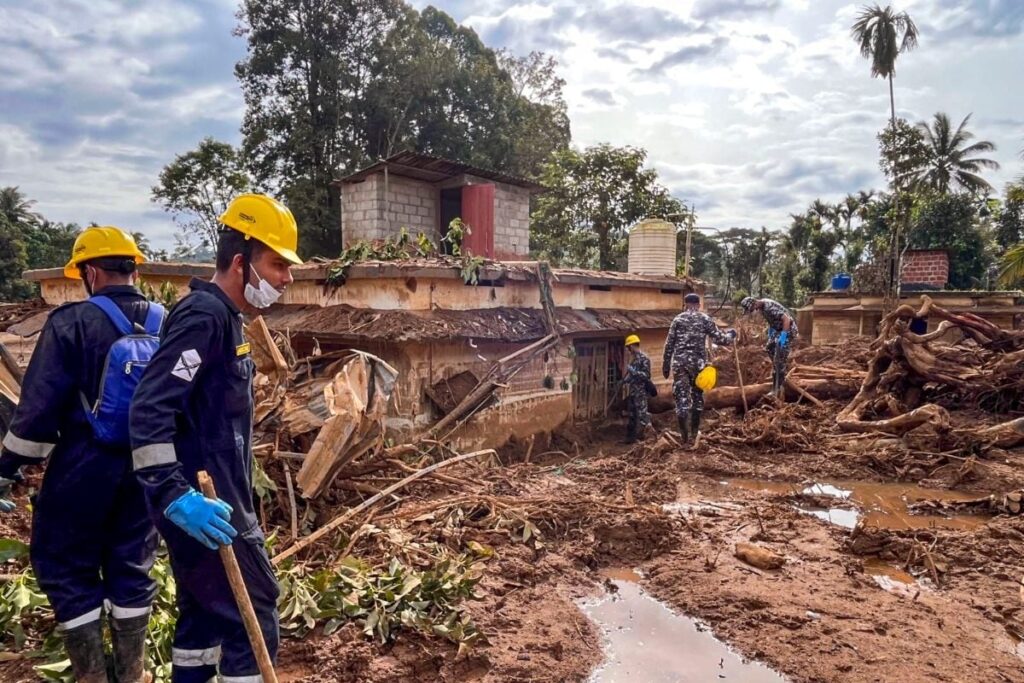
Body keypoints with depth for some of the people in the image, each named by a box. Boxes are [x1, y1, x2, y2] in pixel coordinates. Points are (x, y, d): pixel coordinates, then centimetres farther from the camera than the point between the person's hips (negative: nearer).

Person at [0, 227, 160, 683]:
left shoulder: (72, 323, -13)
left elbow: (38, 407, -12)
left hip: (84, 466, -4)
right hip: (147, 466, 5)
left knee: (65, 566, 13)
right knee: (132, 564, 15)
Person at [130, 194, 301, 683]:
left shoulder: (222, 317, 12)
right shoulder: (204, 315, -19)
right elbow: (149, 410, -26)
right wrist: (175, 496, -31)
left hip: (212, 498, 10)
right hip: (206, 506, -10)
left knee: (204, 611, 19)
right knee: (253, 616, 1)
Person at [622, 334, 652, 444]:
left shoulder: (644, 358, -11)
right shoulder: (633, 358, 13)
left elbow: (646, 375, -17)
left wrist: (632, 371, -21)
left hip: (641, 392, -9)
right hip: (632, 392, 9)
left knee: (642, 416, -8)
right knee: (632, 416, 14)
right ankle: (631, 437, 22)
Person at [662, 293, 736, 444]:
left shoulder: (678, 319, 7)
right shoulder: (705, 319, 4)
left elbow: (669, 344, 4)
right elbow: (720, 339, 3)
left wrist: (665, 365, 11)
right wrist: (731, 335, 24)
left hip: (679, 362, 0)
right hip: (698, 362, 0)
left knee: (681, 397, 2)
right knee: (697, 396, 14)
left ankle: (685, 435, -2)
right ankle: (693, 433, 18)